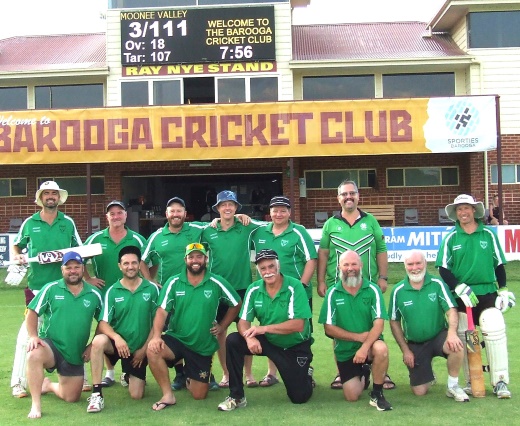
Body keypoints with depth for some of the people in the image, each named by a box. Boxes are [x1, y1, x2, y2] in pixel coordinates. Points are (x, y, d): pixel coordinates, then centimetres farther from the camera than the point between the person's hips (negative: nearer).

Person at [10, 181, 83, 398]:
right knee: (29, 331, -2)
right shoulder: (29, 223, 5)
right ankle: (19, 382, 7)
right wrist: (17, 256, -5)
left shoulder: (68, 223, 7)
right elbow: (16, 245, 17)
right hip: (37, 286, -1)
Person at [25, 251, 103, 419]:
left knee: (72, 398, 6)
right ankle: (36, 404, -26)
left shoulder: (94, 295, 1)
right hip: (50, 344, -3)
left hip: (76, 355, 3)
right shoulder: (51, 289, -4)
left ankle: (48, 385, 39)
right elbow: (32, 313, -3)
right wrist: (33, 336, -18)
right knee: (34, 355, -38)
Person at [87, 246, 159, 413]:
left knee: (137, 395, -1)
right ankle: (96, 393, -24)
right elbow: (103, 323, -10)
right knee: (99, 341, -35)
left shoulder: (152, 289, -4)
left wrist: (144, 349, -6)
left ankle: (128, 376, 37)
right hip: (118, 344, -1)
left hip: (139, 348, 1)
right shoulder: (112, 291, -4)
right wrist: (117, 337, -29)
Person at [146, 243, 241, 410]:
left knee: (199, 395, 4)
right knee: (152, 350, -33)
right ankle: (168, 395, -13)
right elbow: (162, 311, -12)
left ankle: (190, 378, 42)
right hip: (176, 339, 0)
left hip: (203, 346, 0)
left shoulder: (217, 283, -6)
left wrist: (222, 326, 3)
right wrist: (156, 336, -27)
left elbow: (236, 304, 7)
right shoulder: (173, 283, -5)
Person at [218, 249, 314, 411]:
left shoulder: (294, 287, -21)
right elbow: (243, 321, -11)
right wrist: (250, 338, -34)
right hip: (268, 342, 3)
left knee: (300, 397, -5)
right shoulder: (253, 290, -9)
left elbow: (298, 325, -28)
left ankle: (306, 375, 33)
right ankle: (236, 396, -8)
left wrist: (264, 328, -34)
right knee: (232, 341, -20)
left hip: (296, 347, -3)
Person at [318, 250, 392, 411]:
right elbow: (329, 328, -8)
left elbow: (379, 323, -17)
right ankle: (363, 375, 33)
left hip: (369, 344, -1)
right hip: (345, 350, 2)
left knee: (381, 349, -35)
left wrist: (365, 347, -31)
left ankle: (377, 394, -12)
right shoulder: (332, 293, -6)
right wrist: (359, 336, -16)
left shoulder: (373, 290, -9)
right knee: (352, 396, -3)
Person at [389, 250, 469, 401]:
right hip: (414, 344, 1)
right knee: (419, 391, -2)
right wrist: (405, 350, -1)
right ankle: (428, 374, 35)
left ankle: (453, 386, -9)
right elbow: (394, 322, 3)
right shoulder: (398, 291, -4)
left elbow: (451, 310, -13)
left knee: (456, 346, -35)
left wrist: (452, 332, -33)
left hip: (439, 336, -1)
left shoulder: (437, 284, -8)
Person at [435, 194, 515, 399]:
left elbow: (499, 264, 11)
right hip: (462, 296, 0)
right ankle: (471, 382, 14)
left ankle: (500, 382, -5)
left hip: (488, 293, 0)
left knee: (496, 332, -13)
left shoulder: (488, 235, 5)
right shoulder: (451, 238, 2)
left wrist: (503, 289, 5)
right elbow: (443, 269, -1)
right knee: (464, 339, 2)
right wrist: (460, 288, -12)